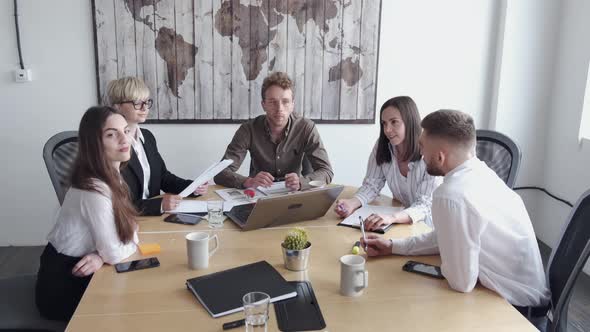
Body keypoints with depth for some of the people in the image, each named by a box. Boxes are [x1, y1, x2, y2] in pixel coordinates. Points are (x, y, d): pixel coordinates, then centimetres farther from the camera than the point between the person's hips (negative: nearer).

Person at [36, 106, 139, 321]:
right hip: (63, 286, -7)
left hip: (77, 273, 7)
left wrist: (102, 255, -16)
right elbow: (114, 253, -24)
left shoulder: (111, 176, 0)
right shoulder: (95, 190, -29)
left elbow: (126, 232, 0)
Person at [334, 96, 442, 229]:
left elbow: (425, 205, -22)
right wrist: (352, 203, -23)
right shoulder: (381, 146, -5)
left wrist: (392, 218, -40)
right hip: (399, 223, 3)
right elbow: (371, 185, -2)